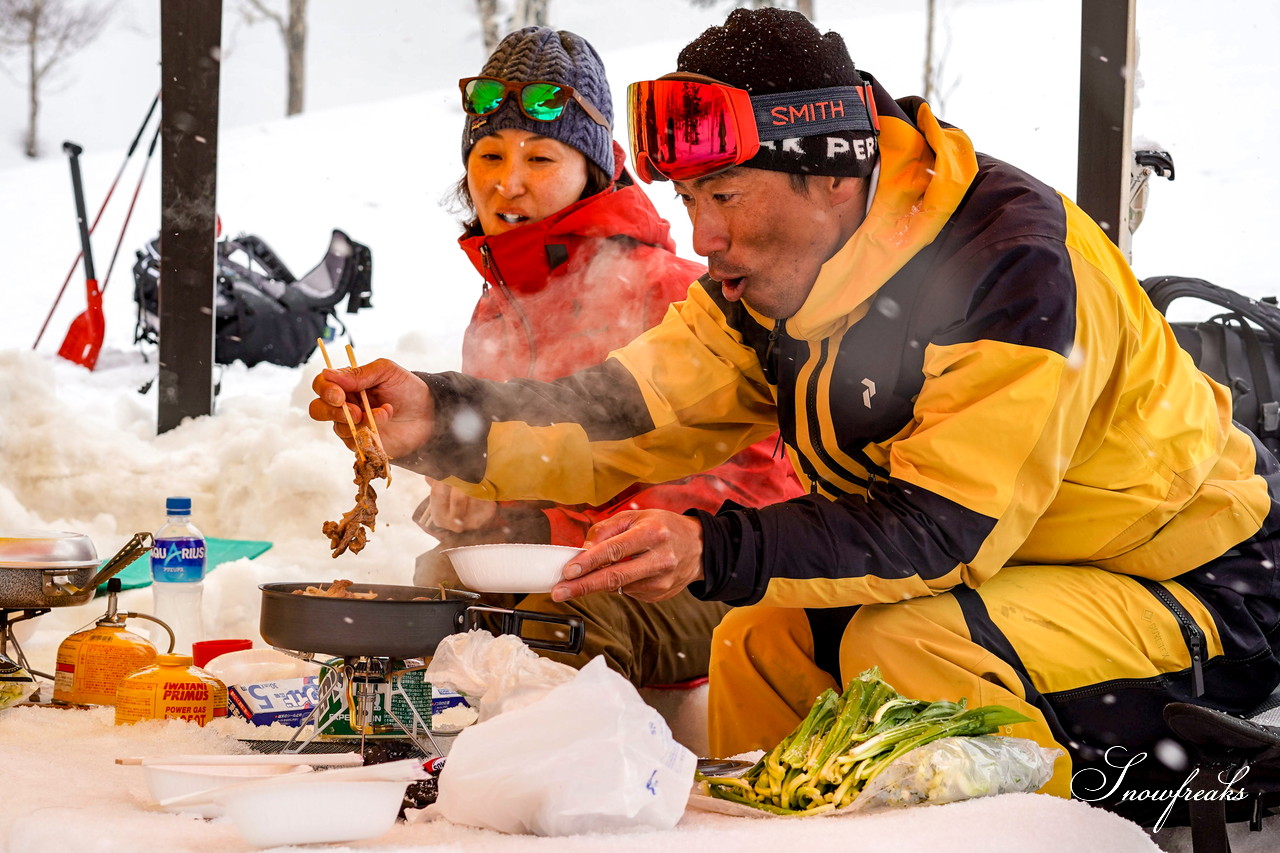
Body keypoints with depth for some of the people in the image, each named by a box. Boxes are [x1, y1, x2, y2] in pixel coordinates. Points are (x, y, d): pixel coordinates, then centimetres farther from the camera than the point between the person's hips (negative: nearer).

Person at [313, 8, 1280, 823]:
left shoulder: (1014, 258, -28)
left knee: (910, 641, -28)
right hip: (995, 578, 8)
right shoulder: (775, 279, -3)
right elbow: (626, 415, -7)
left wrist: (719, 550, -42)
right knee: (761, 646, 3)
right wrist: (440, 419, -21)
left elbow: (948, 524, -33)